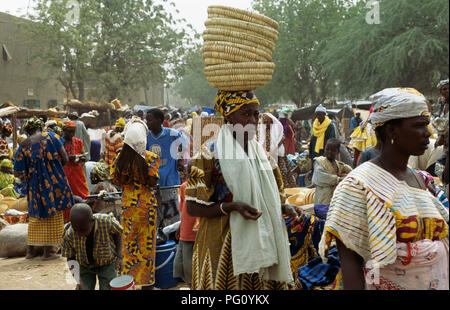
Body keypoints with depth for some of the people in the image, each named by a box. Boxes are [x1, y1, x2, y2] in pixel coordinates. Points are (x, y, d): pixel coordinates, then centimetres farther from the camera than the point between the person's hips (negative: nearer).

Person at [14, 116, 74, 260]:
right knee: (53, 215, 7)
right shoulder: (51, 137, -5)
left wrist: (28, 181, 15)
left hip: (35, 186, 2)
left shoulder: (23, 146, 0)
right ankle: (48, 250, 8)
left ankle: (31, 249, 21)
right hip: (54, 183, -2)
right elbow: (65, 159, -7)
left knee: (35, 215, 16)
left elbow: (18, 172, -2)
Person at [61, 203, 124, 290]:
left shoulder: (106, 221, -32)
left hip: (107, 264, -1)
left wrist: (119, 257, -11)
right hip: (85, 266, 1)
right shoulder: (69, 235, -27)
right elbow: (71, 258, -10)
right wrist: (78, 281, -20)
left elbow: (118, 232, -8)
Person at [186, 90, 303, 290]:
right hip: (223, 245, -5)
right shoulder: (210, 154, -8)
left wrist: (283, 208, -2)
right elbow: (192, 207, -10)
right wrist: (231, 207, -23)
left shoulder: (260, 152, 11)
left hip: (258, 242, 6)